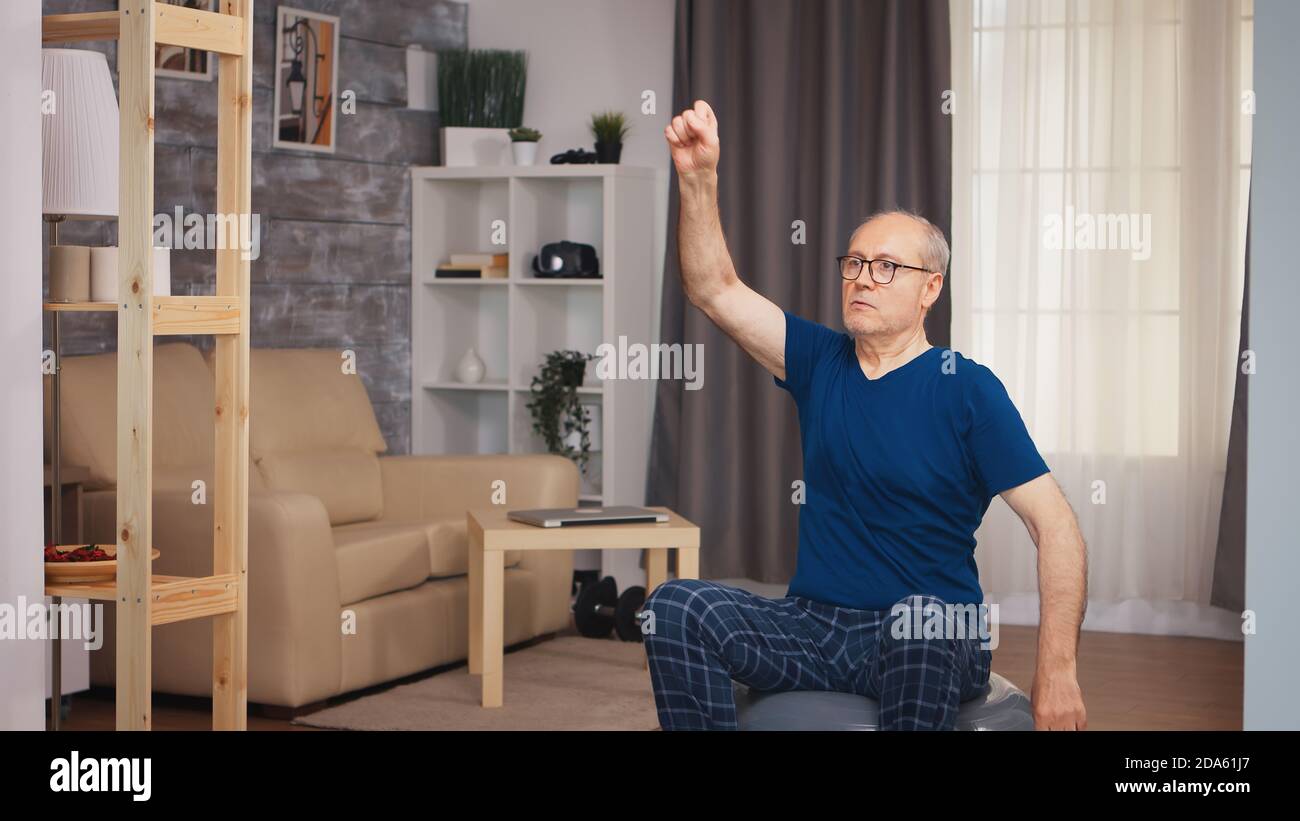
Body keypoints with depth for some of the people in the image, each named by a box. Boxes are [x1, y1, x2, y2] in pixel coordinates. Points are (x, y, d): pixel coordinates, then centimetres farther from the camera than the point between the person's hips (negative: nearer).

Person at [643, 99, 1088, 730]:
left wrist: (1056, 672, -18)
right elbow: (715, 290, 1)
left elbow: (1056, 527, -9)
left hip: (932, 641, -3)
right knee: (674, 605, -22)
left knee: (917, 614, -39)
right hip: (813, 626, 4)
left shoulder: (966, 389, -5)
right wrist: (698, 178, -14)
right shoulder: (820, 363, 9)